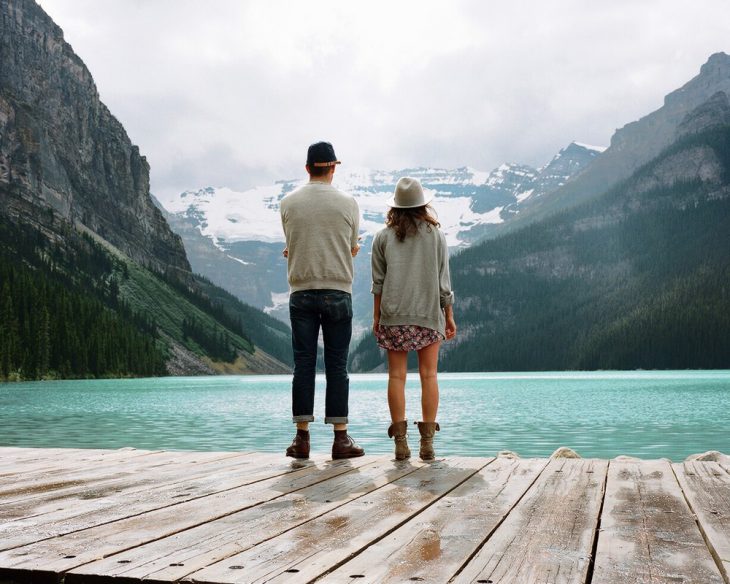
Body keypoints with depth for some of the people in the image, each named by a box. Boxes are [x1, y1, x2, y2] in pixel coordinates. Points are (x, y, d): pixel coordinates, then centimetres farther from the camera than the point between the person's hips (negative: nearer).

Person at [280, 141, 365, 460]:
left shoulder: (288, 203, 3)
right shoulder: (347, 203, -1)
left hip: (301, 293, 1)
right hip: (338, 292, -1)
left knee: (303, 365, 4)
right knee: (337, 366, 2)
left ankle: (302, 438, 4)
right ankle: (341, 438, 3)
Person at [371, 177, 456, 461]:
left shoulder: (383, 237, 3)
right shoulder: (436, 235, 3)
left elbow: (378, 282, 3)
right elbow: (443, 280, 3)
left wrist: (376, 317, 9)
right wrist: (449, 316, 9)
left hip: (393, 315, 1)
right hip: (428, 313, 0)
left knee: (397, 375, 2)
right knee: (428, 374, 2)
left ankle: (400, 442, -2)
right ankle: (427, 442, -1)